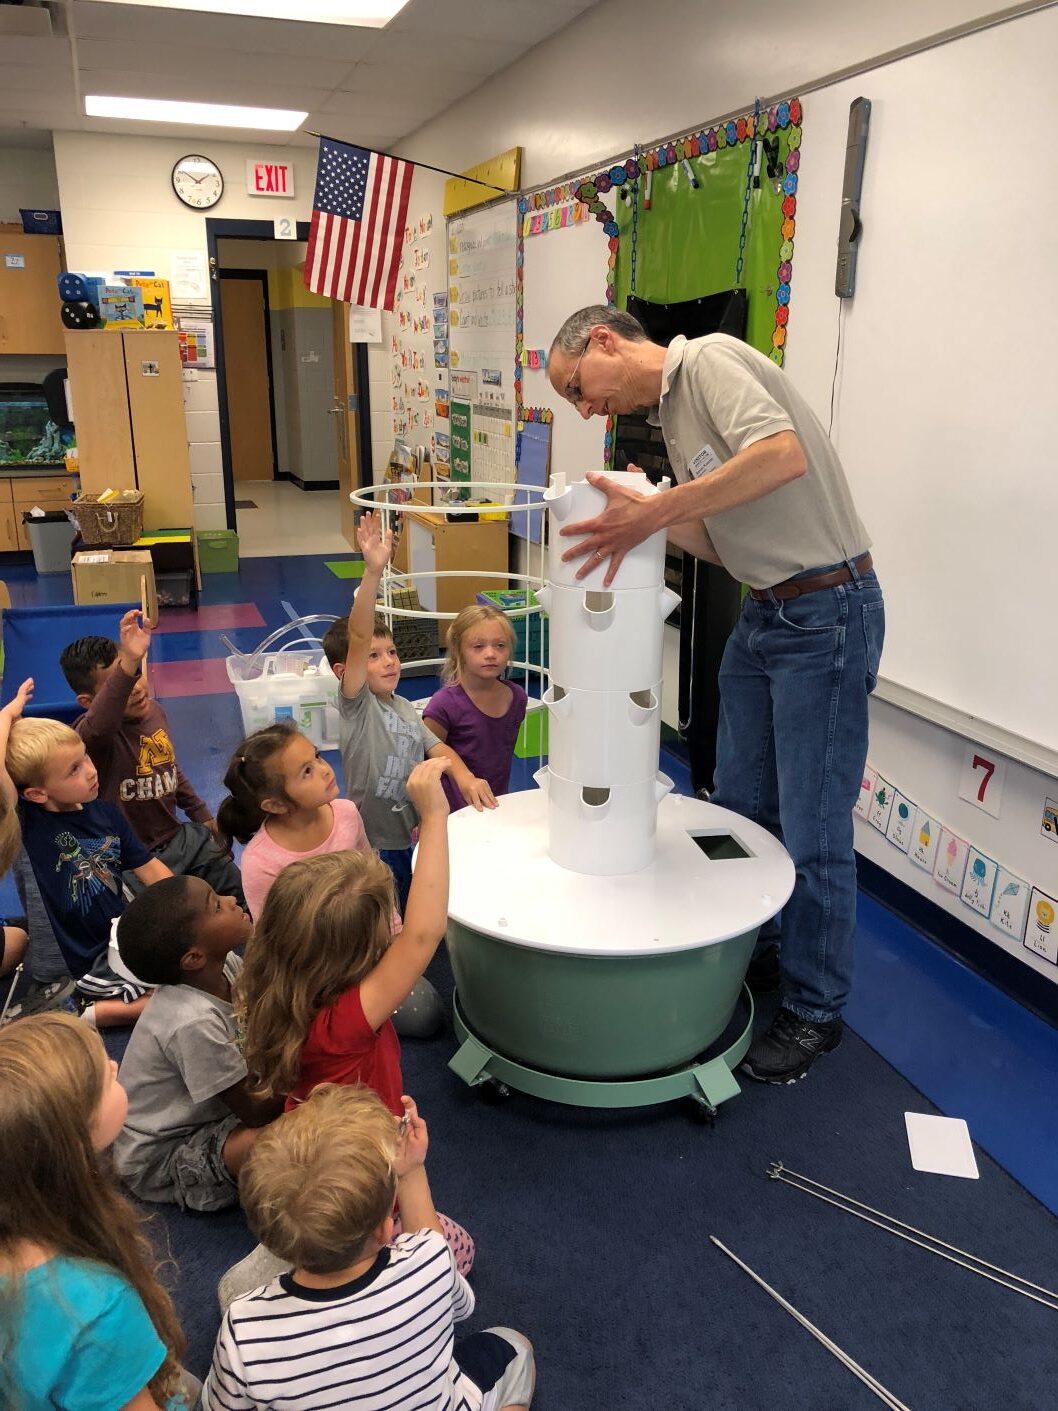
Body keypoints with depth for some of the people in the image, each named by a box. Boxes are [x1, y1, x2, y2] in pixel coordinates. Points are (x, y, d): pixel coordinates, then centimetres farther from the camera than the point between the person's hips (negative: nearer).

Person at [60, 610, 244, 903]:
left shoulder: (154, 711, 0)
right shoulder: (89, 733, -23)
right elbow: (98, 726, -51)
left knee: (240, 890, 12)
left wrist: (202, 815, 24)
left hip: (179, 837, 7)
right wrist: (129, 662, -65)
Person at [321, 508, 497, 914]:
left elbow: (437, 747, 3)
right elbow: (357, 638, -28)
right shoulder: (355, 705, -14)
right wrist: (373, 572, -41)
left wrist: (464, 777, -20)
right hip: (374, 847, -7)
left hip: (415, 837, 7)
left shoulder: (404, 708, 9)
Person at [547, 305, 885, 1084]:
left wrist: (654, 510, -28)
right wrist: (643, 513, -4)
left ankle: (815, 1009, 17)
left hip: (826, 612, -9)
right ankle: (750, 954, 37)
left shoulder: (710, 358, -11)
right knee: (739, 806, 17)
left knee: (813, 829, 0)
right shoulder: (673, 412, 15)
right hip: (763, 613, 10)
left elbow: (784, 454, -29)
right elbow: (726, 543, 11)